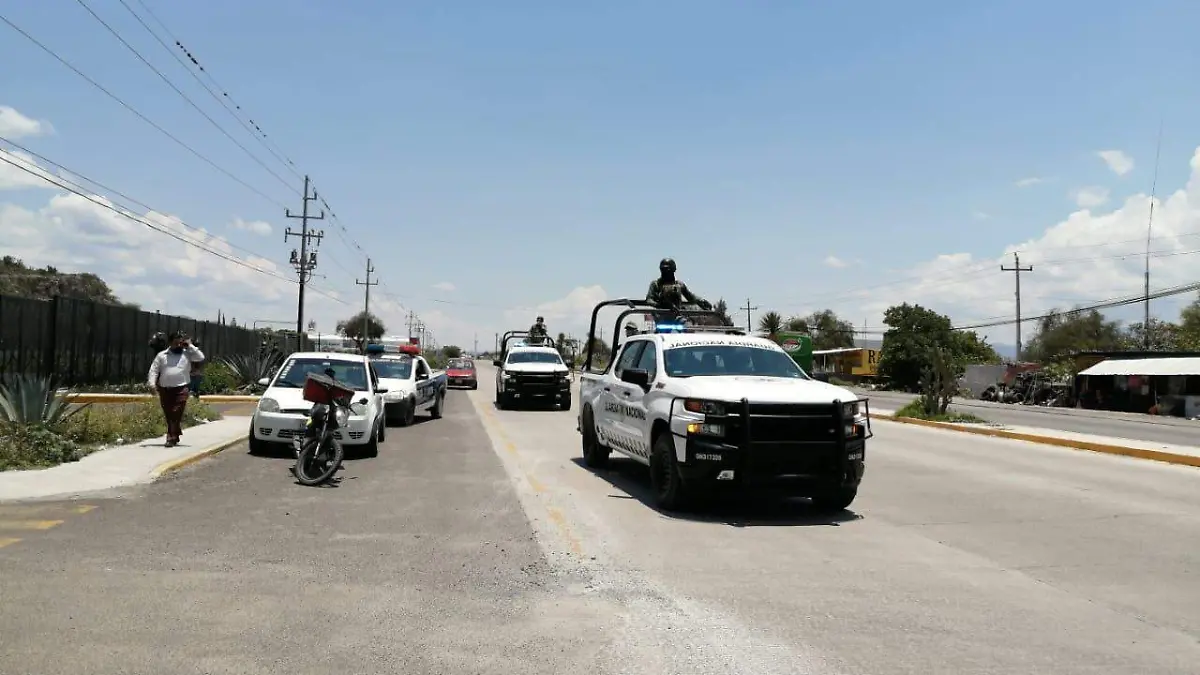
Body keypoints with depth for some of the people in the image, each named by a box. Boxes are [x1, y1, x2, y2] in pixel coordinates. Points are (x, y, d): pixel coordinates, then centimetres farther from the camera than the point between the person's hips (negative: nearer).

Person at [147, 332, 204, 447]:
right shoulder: (162, 355, 11)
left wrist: (190, 346, -2)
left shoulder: (187, 354, 8)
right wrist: (152, 383, -5)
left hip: (181, 389, -3)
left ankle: (172, 438, -11)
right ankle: (176, 436, 24)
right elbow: (154, 370, 8)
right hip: (165, 389, 3)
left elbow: (201, 357, -5)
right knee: (168, 415, 9)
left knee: (176, 415, -11)